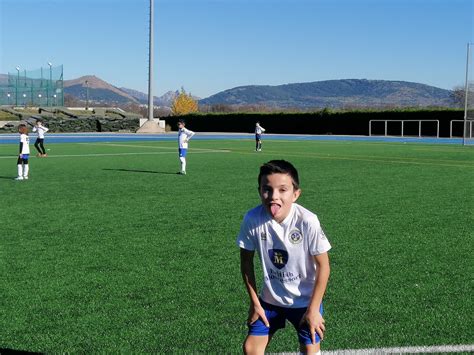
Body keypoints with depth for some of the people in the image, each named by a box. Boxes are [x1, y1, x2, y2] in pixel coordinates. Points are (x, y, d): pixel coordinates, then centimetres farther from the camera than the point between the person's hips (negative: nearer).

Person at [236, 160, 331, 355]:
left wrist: (313, 309, -13)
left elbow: (323, 266, -16)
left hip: (305, 300, -2)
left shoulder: (307, 221, -28)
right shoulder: (252, 219, -21)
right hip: (270, 298, 3)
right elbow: (246, 261, -5)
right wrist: (254, 302, -1)